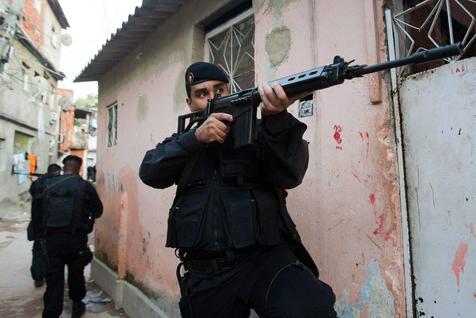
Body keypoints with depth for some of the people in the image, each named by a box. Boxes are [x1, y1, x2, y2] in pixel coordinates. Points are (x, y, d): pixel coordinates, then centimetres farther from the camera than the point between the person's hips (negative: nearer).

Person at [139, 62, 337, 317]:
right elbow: (150, 172, -3)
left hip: (263, 259, -3)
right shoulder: (183, 142, 14)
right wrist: (196, 137, -18)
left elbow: (290, 175, -12)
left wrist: (277, 119, -29)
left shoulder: (258, 131, 3)